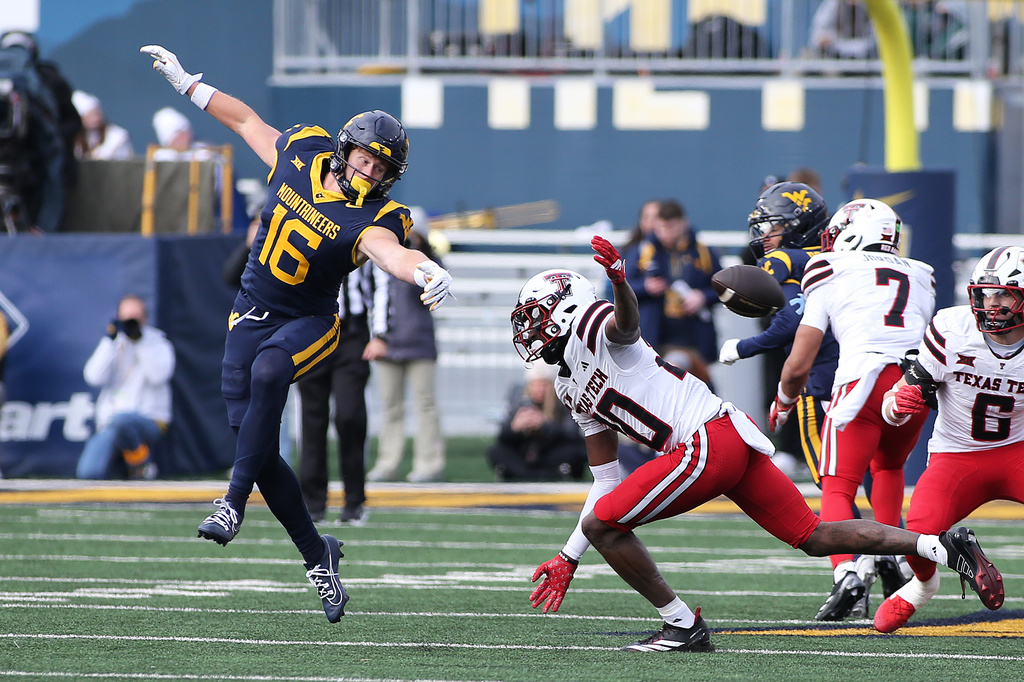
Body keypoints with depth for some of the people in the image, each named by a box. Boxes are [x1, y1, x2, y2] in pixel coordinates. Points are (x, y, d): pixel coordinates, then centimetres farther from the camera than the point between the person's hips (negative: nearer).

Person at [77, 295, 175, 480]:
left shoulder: (157, 344, 7)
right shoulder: (113, 345, 15)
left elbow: (159, 375, -14)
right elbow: (94, 377, -2)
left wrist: (140, 340, -13)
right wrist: (109, 340, -6)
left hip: (149, 421, -3)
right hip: (109, 421, 3)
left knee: (121, 421, -41)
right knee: (88, 473, -21)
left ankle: (142, 463, -12)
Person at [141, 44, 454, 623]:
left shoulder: (371, 219, -18)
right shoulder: (301, 154, -3)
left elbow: (390, 251, -40)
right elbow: (247, 120, 14)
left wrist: (426, 270, -63)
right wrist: (185, 81, 20)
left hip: (309, 323, -5)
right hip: (253, 313, 5)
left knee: (268, 373, -38)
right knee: (254, 442, -4)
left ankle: (236, 502, -33)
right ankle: (316, 554, 10)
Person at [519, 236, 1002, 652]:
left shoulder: (591, 328, 0)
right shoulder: (573, 391, 27)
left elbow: (627, 322, -27)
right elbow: (606, 482, 30)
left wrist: (618, 280, -50)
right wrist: (568, 558, 29)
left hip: (707, 442, -10)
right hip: (734, 439, 10)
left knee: (601, 526, -6)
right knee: (813, 537, 7)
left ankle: (683, 626, -3)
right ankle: (941, 547, 0)